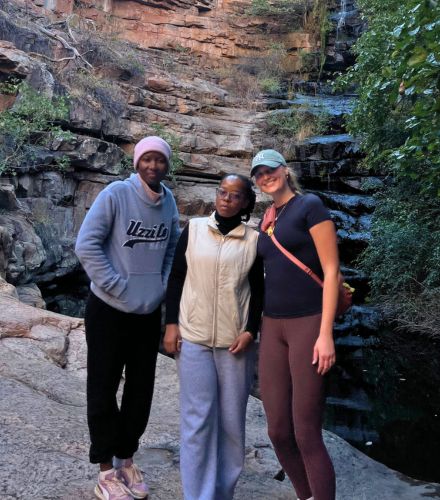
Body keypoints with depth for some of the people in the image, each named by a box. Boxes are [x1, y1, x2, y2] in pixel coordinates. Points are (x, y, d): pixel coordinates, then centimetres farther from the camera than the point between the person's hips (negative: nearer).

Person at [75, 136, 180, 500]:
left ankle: (126, 460, 33)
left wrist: (163, 285, 3)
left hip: (149, 313, 5)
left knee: (141, 390, 14)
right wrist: (116, 286, -16)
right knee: (103, 389, 7)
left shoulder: (169, 201, 2)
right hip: (109, 310, -5)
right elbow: (86, 244, -15)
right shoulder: (116, 194, -14)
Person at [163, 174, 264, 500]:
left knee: (232, 418, 8)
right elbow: (176, 277, 5)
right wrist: (172, 323, -1)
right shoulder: (193, 229, 3)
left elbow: (258, 291, 7)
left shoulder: (254, 240, 3)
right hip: (193, 336, 0)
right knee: (198, 417, 2)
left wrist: (250, 331, -3)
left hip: (234, 340, 1)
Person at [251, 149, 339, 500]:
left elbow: (332, 271, -10)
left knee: (307, 435, -3)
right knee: (278, 431, 9)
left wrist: (326, 334, -17)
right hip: (273, 327, 7)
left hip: (308, 324, -6)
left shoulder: (309, 206, -4)